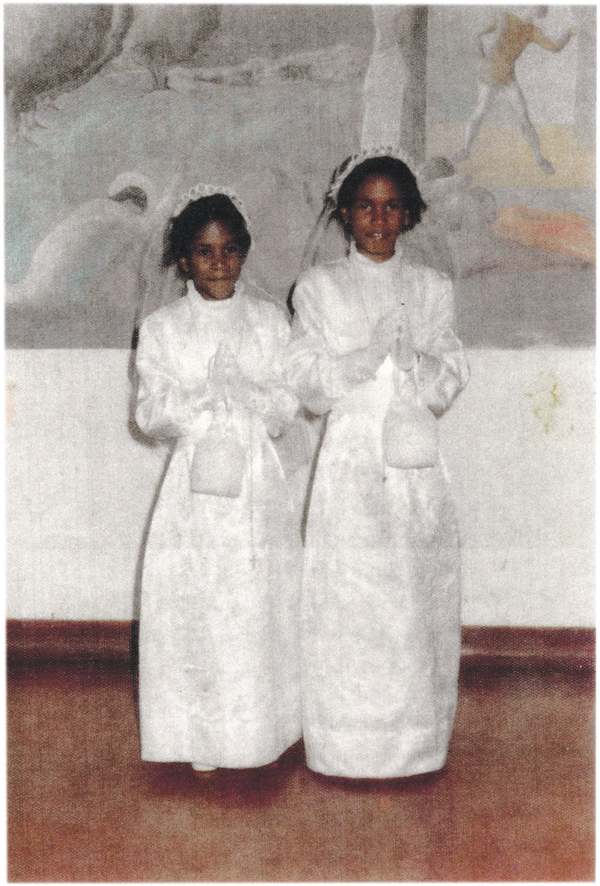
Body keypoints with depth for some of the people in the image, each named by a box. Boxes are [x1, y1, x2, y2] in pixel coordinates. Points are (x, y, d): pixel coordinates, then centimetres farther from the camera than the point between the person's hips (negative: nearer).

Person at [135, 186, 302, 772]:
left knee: (258, 604, 3)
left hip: (256, 481, 1)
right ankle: (201, 735, 15)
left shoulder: (270, 321, 6)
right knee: (192, 605, 0)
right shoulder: (161, 329, 3)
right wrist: (238, 402, -13)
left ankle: (256, 730, 19)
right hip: (194, 480, -1)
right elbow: (151, 414, -3)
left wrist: (201, 401, -12)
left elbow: (286, 403, 0)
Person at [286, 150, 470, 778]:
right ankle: (350, 745, 10)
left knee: (416, 599, 2)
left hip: (416, 462, 2)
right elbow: (307, 383, -1)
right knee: (347, 600, -3)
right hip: (351, 460, -2)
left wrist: (413, 356, -13)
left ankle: (413, 741, 16)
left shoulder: (431, 289, 12)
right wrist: (368, 354, -17)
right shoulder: (318, 287, 6)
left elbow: (449, 384, 7)